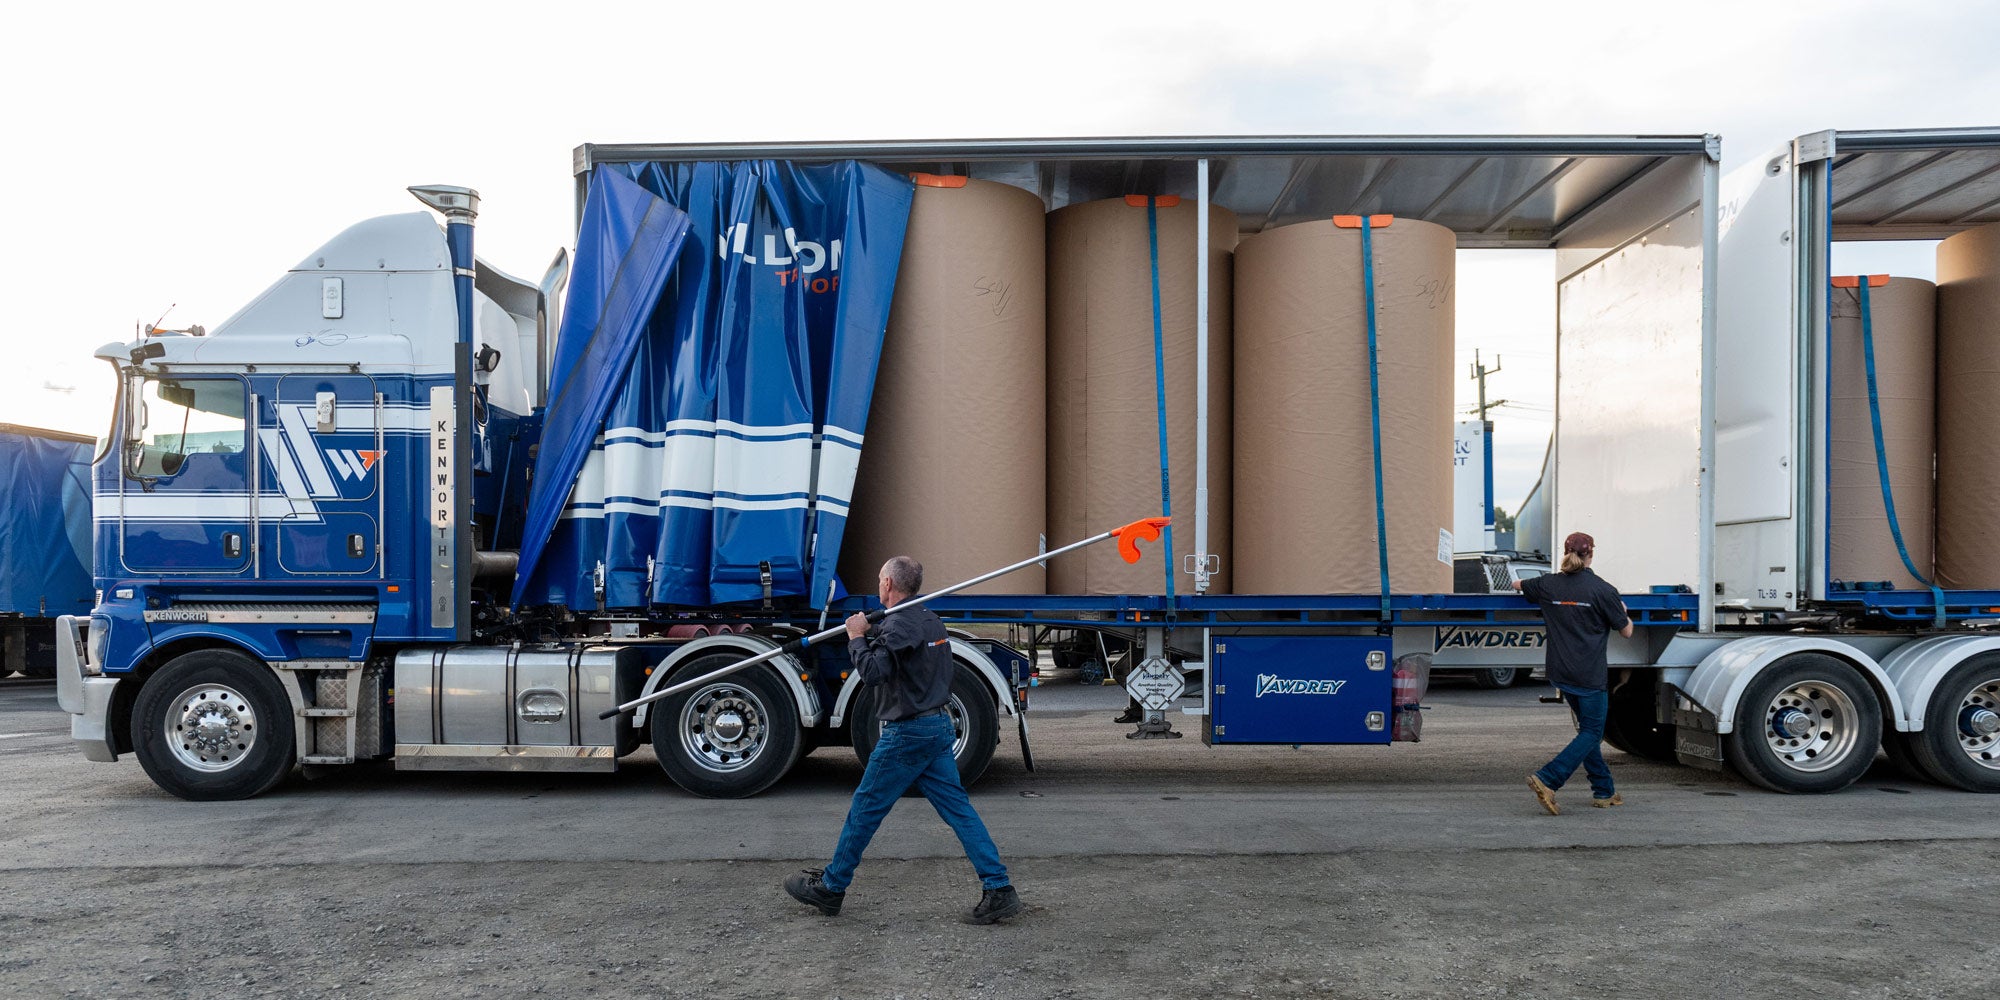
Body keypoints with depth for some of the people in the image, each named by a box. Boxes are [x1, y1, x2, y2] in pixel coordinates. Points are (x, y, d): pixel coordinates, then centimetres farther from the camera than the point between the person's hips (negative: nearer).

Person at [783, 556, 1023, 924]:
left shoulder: (899, 624, -16)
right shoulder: (930, 621, 15)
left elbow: (873, 673, -25)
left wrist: (856, 637, -12)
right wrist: (867, 636, 16)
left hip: (906, 733, -9)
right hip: (938, 726, 9)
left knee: (864, 810, 5)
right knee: (958, 809, 6)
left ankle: (830, 888, 18)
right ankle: (998, 889, 1)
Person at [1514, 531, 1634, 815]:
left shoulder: (1549, 585, 1)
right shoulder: (1602, 589, -11)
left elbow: (1517, 585, 21)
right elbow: (1626, 631, -2)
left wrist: (1522, 585, 43)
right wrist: (1624, 612, 18)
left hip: (1559, 672, 6)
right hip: (1589, 674, -6)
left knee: (1589, 728, 19)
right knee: (1592, 733, 3)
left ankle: (1604, 791, 22)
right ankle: (1547, 779, -14)